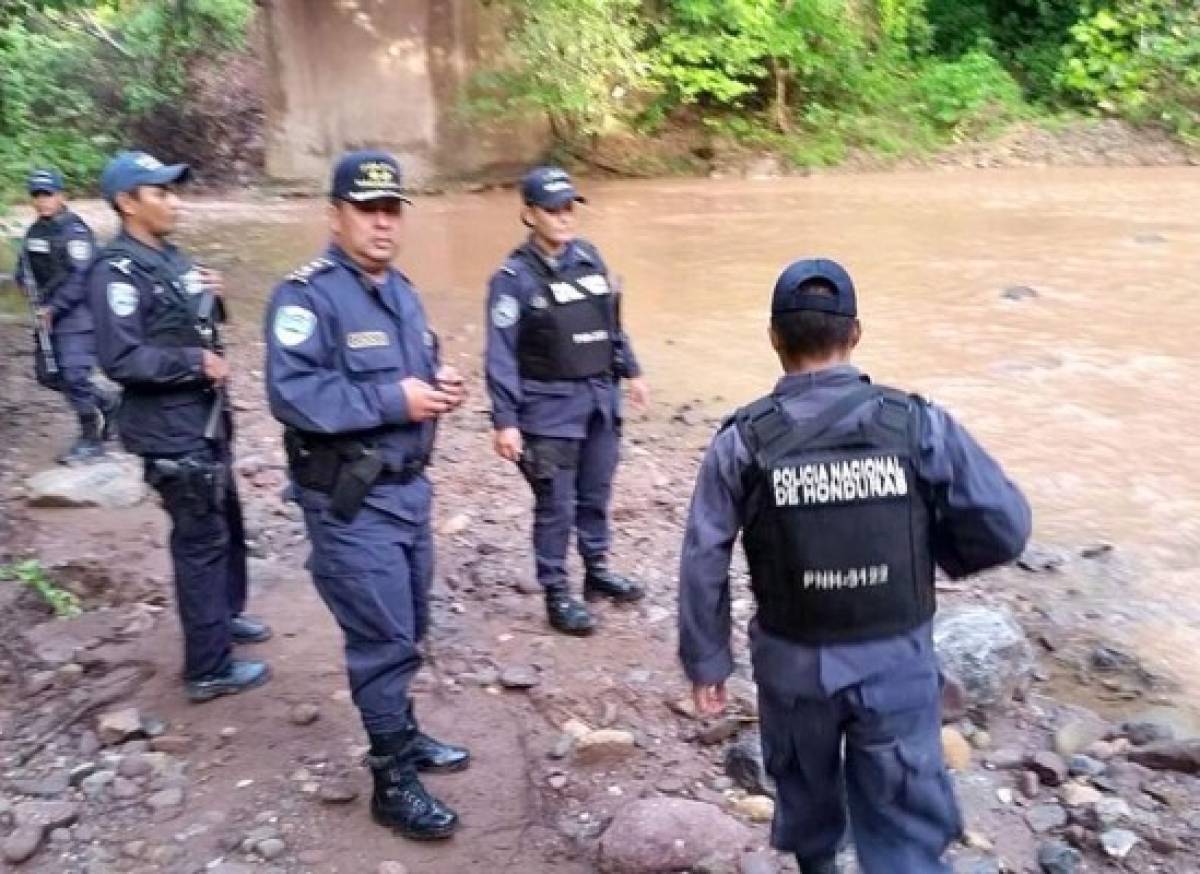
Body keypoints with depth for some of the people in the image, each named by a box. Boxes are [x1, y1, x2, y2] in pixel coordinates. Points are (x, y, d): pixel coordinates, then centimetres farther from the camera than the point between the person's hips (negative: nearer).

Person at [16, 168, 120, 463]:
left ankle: (91, 439, 3)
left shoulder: (75, 230, -13)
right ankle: (108, 401, 28)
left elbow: (81, 277, -20)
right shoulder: (35, 231, 12)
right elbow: (24, 267, 23)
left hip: (78, 315, -9)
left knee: (74, 374, -10)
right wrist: (25, 280, 1)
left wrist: (54, 307, -20)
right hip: (49, 315, 9)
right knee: (48, 375, 12)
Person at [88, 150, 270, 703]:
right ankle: (208, 668, 8)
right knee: (200, 539, -3)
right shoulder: (117, 272, -18)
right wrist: (197, 362, -19)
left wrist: (212, 299, 0)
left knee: (225, 520, 21)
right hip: (170, 430, -9)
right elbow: (121, 359, -26)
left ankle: (225, 614, 41)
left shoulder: (170, 257, 9)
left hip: (205, 419, 9)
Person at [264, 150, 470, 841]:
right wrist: (394, 400, -26)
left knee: (408, 630, 19)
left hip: (409, 488, 8)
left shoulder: (402, 292, 12)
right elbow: (292, 394, -27)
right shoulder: (307, 295, -16)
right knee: (384, 639, -1)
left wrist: (442, 387, -1)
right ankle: (395, 782, 14)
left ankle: (402, 734, 38)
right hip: (350, 502, -8)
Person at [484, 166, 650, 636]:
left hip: (600, 398, 6)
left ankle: (598, 572, 36)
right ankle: (557, 596, 15)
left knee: (595, 495, 18)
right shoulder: (514, 277, -13)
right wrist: (505, 420, -17)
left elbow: (613, 322, 16)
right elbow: (501, 355, -14)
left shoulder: (589, 257, 4)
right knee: (556, 505, 2)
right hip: (551, 408, -5)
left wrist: (631, 372, 17)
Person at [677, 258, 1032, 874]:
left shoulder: (743, 441, -10)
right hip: (898, 659, -1)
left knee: (805, 787, 28)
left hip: (792, 660, 1)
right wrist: (929, 556, 9)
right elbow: (1004, 528, -9)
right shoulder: (919, 425, -11)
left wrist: (706, 662, 3)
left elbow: (703, 562, -9)